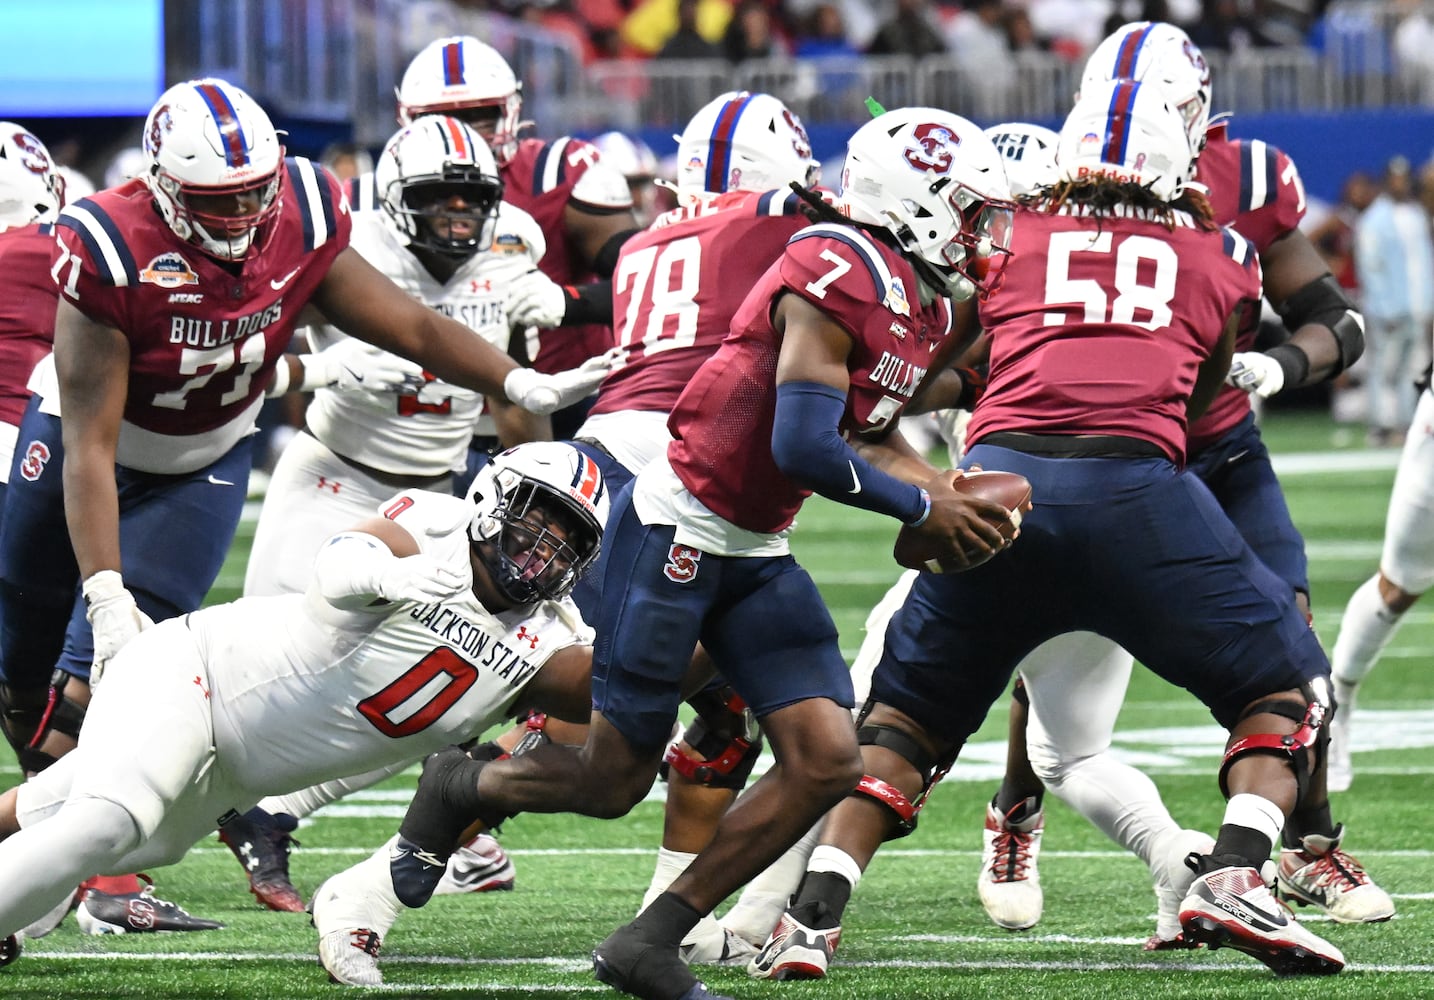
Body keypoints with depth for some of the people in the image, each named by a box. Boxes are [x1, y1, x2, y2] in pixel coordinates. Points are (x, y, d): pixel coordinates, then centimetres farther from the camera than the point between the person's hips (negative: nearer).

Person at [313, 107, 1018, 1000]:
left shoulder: (925, 304, 9)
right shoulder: (837, 276, -22)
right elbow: (803, 448, -27)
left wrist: (947, 489, 2)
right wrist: (920, 509, -14)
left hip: (758, 555, 9)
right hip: (677, 529, -9)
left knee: (827, 761, -5)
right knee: (615, 776, -1)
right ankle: (461, 791, 30)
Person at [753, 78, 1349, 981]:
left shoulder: (1008, 236, 21)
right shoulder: (1223, 256, 22)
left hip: (1002, 475, 2)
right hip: (1135, 483, -1)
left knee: (908, 711, 20)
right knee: (1286, 691, 17)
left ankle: (816, 909, 3)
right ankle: (1234, 876, -6)